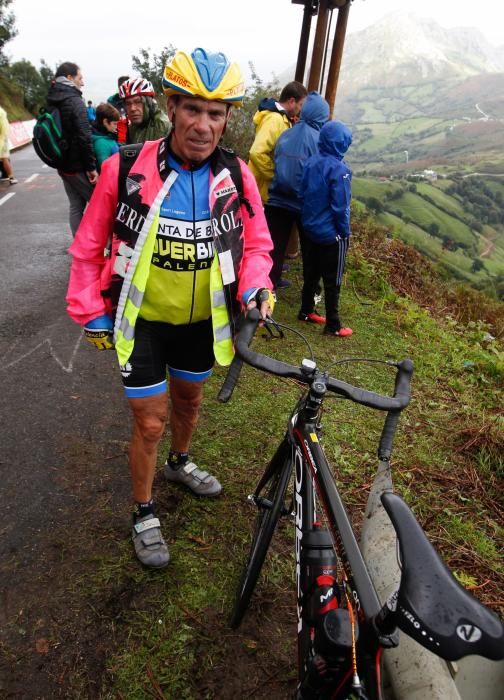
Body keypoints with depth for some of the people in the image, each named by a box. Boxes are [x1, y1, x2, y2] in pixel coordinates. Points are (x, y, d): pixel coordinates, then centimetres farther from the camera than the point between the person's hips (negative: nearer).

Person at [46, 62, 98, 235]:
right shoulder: (74, 100, -14)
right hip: (78, 166, -8)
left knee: (76, 206, 13)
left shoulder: (52, 101, 13)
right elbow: (84, 137, -21)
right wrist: (92, 167, -18)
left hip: (63, 164, 8)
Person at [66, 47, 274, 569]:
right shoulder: (125, 169, -17)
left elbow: (256, 242, 1)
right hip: (141, 321, -3)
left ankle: (180, 463, 55)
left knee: (189, 399, 24)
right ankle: (143, 514, 28)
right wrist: (91, 314, -3)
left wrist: (255, 287, -17)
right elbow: (89, 247, -6)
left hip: (201, 320, 3)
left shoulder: (235, 175, -11)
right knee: (150, 421, 2)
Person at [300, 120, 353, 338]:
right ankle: (332, 326, 11)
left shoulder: (310, 162, -1)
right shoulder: (339, 169, -21)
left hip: (310, 229, 7)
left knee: (311, 272, 20)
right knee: (332, 281, 3)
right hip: (332, 234, -7)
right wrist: (345, 232, -7)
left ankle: (306, 311, 33)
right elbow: (340, 206, -19)